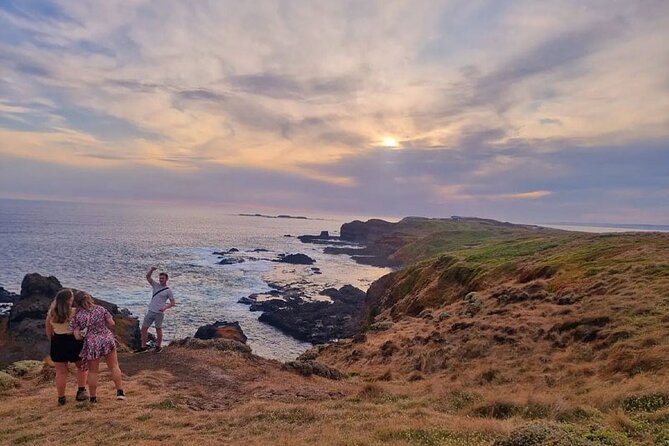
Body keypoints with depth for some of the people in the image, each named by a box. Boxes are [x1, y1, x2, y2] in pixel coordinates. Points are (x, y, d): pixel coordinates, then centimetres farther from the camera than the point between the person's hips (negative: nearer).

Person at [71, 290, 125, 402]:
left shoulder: (76, 316, -5)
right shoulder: (100, 309, 0)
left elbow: (77, 336, -7)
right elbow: (112, 324, -1)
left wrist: (86, 334, 13)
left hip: (91, 344, -1)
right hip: (107, 340, 1)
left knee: (93, 371, 14)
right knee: (114, 366, 12)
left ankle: (93, 397, 23)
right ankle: (120, 391, 13)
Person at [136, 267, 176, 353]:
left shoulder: (168, 290, -6)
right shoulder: (155, 285, 6)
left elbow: (173, 302, -5)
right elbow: (148, 277, -1)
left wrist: (165, 307, -22)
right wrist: (152, 270, -19)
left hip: (159, 313, -5)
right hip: (150, 311, 5)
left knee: (158, 330, 6)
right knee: (144, 328, 6)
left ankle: (158, 346, 21)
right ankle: (143, 347, 17)